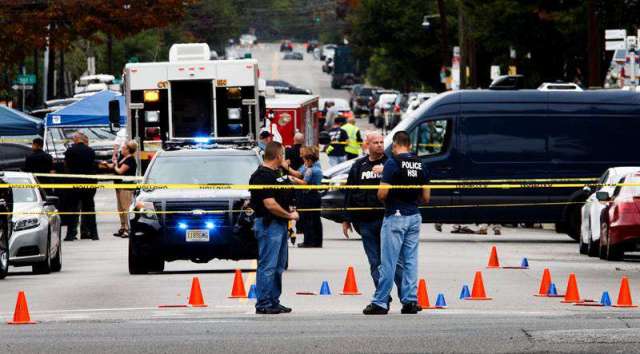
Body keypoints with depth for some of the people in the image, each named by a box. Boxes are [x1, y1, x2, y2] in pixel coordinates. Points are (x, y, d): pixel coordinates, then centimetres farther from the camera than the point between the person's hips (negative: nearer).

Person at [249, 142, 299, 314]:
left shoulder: (277, 174, 14)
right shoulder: (262, 176, -16)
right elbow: (270, 204, -21)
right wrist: (289, 215, -12)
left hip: (280, 224, 10)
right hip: (268, 224, -10)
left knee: (278, 266, 14)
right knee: (267, 266, -8)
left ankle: (274, 301, 20)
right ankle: (263, 304, -5)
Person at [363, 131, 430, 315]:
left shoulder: (392, 163, -11)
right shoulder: (419, 165, 8)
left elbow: (382, 194, -15)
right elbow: (426, 197, 11)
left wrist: (381, 196, 7)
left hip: (395, 216, -6)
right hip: (414, 216, 6)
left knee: (388, 262, -5)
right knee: (410, 261, 8)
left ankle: (380, 303, -3)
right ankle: (410, 300, 6)